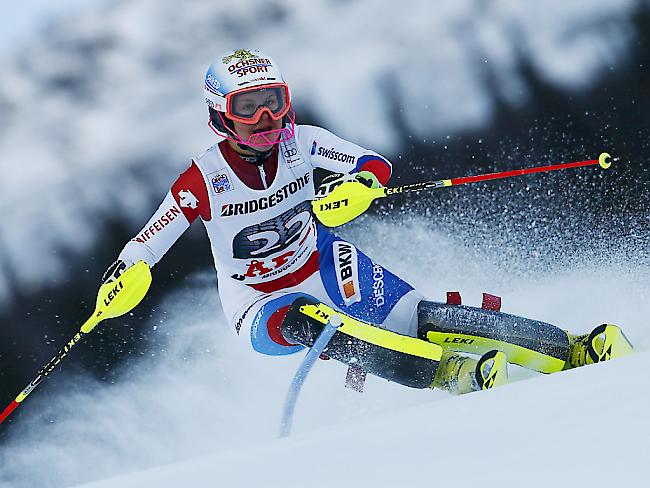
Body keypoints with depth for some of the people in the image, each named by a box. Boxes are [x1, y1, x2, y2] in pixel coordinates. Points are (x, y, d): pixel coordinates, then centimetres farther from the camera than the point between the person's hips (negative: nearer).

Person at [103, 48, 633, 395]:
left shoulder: (300, 143, -10)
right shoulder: (204, 180, -18)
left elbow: (376, 165, -10)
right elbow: (147, 242, -13)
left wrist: (360, 183, -33)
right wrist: (123, 274, -34)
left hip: (326, 267, 3)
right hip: (261, 303, -2)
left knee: (418, 318, -19)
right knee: (303, 323, -38)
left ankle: (568, 350, -24)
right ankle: (449, 374, -50)